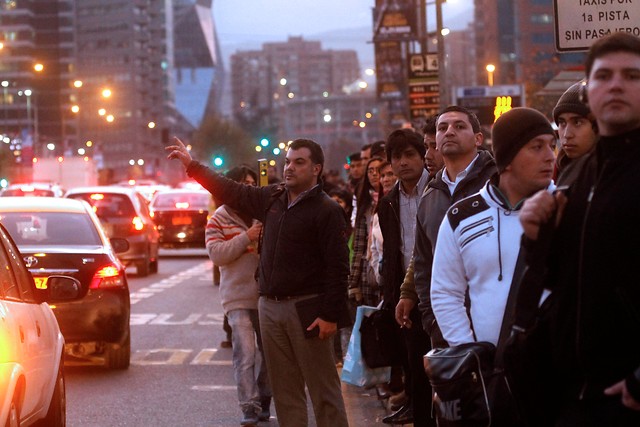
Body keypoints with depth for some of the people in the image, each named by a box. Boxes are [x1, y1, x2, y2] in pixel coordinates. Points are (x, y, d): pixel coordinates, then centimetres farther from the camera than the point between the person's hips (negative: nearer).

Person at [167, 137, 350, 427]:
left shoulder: (327, 211, -8)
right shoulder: (272, 199, 11)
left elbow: (337, 268, -13)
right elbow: (231, 192, 22)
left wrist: (331, 315, -17)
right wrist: (192, 165, 21)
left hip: (306, 310, -7)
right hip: (270, 306, 7)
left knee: (323, 390, -3)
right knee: (285, 391, 11)